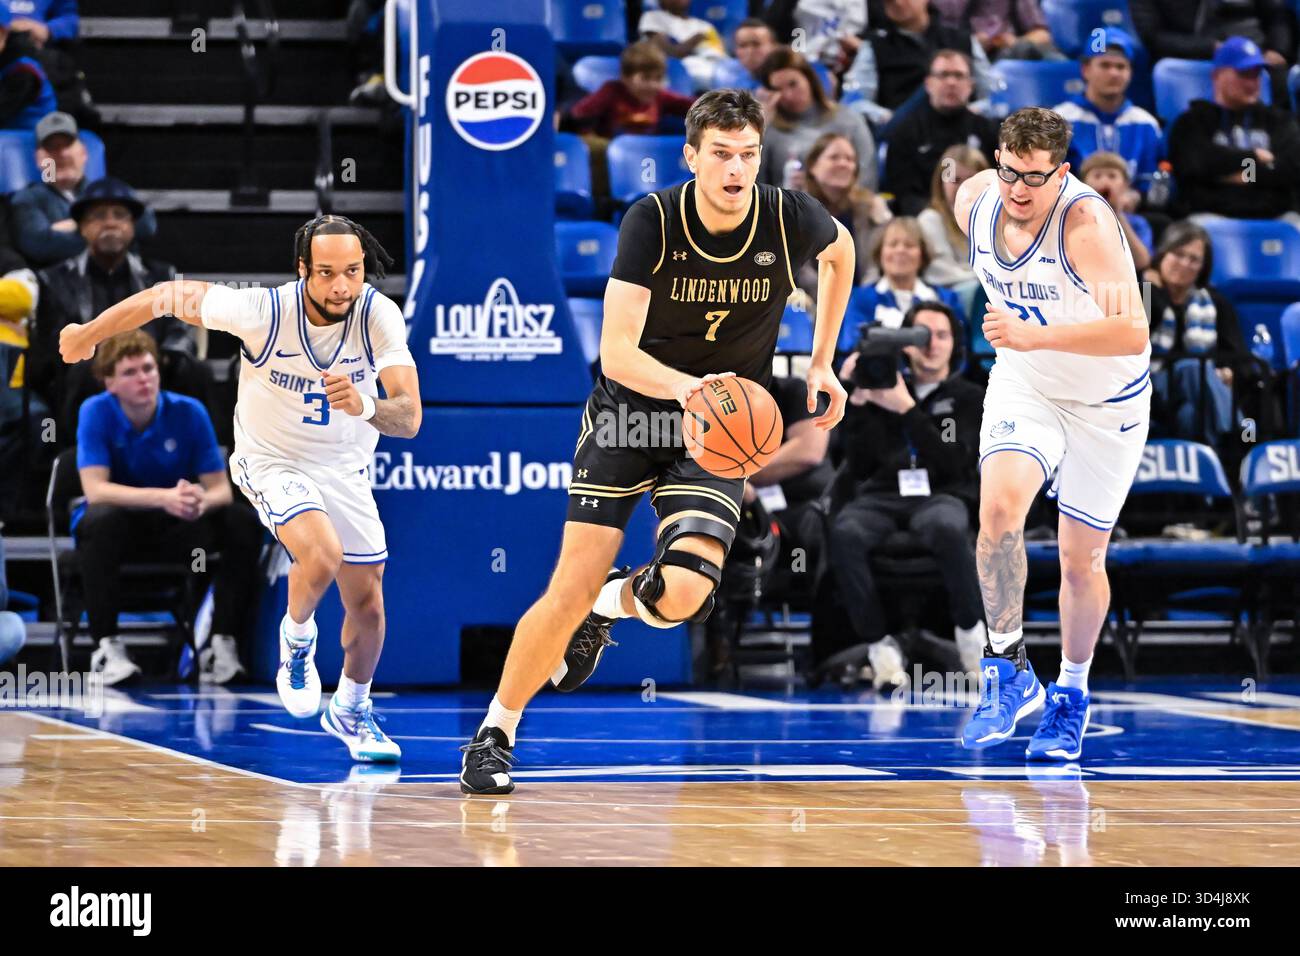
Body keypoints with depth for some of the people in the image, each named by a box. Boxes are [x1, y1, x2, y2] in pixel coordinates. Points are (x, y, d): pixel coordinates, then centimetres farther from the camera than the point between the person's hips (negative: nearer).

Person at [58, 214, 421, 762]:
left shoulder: (380, 315, -24)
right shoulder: (263, 311, -29)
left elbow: (409, 419, -29)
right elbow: (171, 295, -14)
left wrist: (365, 406, -52)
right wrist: (89, 332, -1)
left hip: (344, 470, 3)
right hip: (272, 463, -3)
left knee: (367, 603, 8)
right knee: (321, 554, -31)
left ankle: (351, 710, 37)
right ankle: (296, 639, 3)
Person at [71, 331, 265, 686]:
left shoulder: (189, 412, -10)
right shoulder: (96, 412, -15)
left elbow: (220, 489, -10)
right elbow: (95, 489, -26)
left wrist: (202, 500, -37)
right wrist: (163, 497, -42)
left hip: (176, 530, 3)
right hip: (121, 526, -2)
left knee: (244, 522, -21)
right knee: (102, 520, -37)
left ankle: (223, 643, -18)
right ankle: (106, 646, -31)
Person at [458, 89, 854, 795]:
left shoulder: (791, 220, -13)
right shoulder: (652, 220, -18)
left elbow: (841, 250, 14)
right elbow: (618, 353, -24)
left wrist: (822, 362, 13)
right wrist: (687, 386, -44)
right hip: (629, 413, -1)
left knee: (683, 594, -20)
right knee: (570, 590, -10)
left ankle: (611, 604, 18)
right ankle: (494, 735, 9)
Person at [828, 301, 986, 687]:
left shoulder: (970, 398, 16)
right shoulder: (883, 389, 19)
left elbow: (952, 462, -2)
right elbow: (860, 467, 10)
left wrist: (907, 409, -8)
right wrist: (856, 405, -1)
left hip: (939, 496, -1)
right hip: (882, 496, 1)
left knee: (948, 528, -41)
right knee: (845, 532, -36)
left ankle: (971, 633, -19)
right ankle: (879, 646, -27)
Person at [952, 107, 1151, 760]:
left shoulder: (1086, 222, -31)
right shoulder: (974, 199, -14)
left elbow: (1133, 334, -40)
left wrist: (1034, 335, -49)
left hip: (1106, 404, -3)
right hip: (1023, 387, 3)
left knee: (1081, 561, 5)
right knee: (999, 506, -24)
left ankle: (1072, 691, 30)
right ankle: (1009, 670, -10)